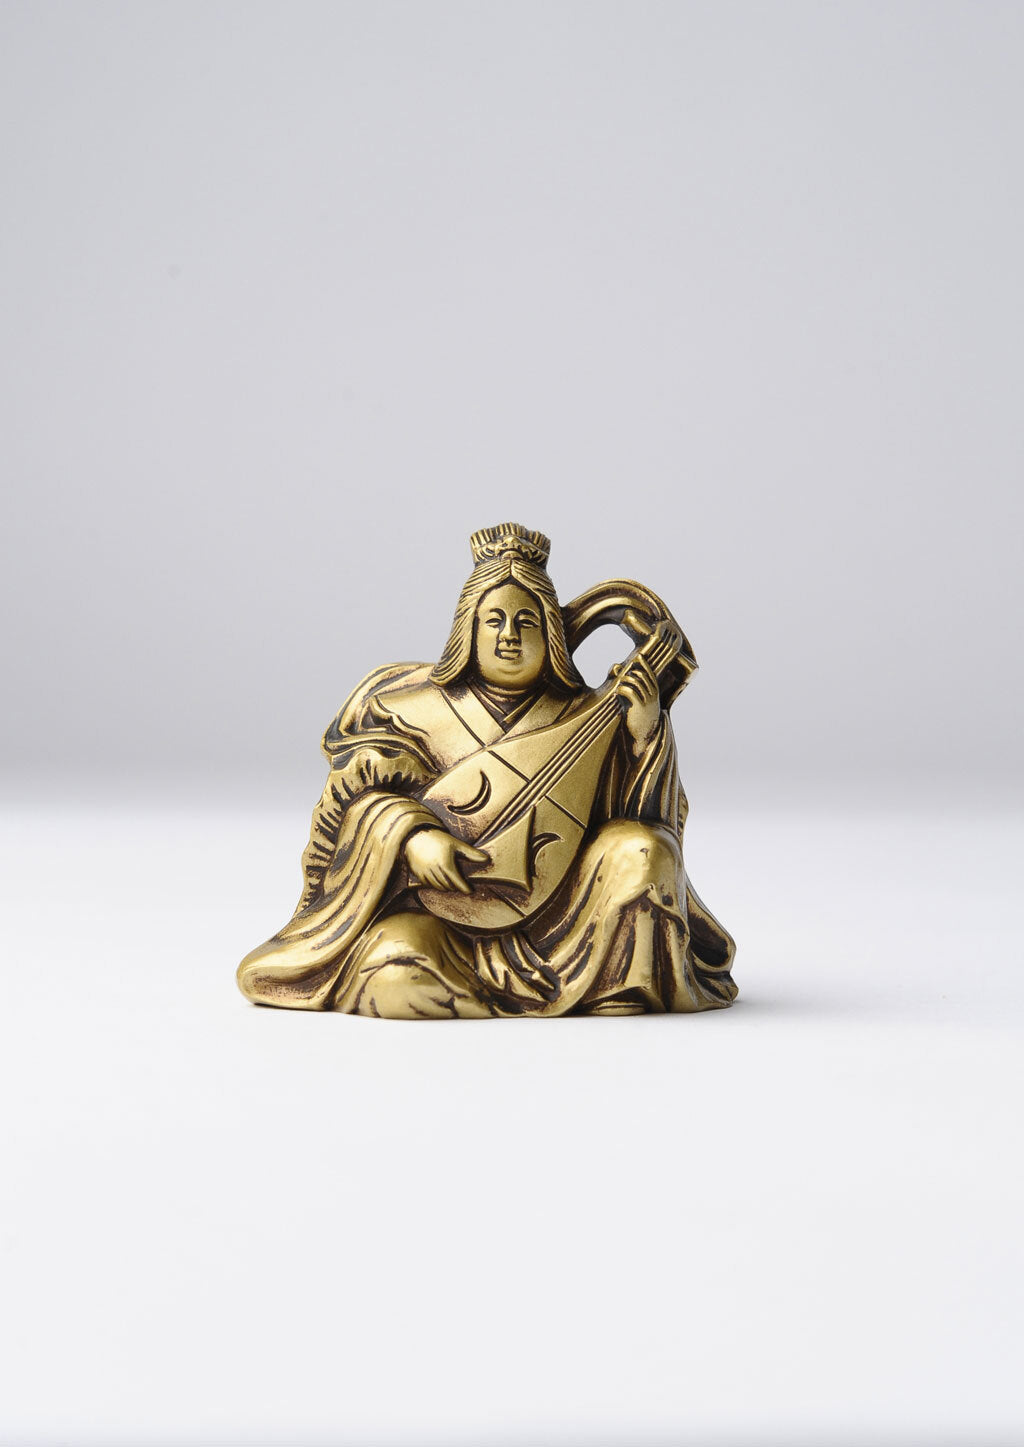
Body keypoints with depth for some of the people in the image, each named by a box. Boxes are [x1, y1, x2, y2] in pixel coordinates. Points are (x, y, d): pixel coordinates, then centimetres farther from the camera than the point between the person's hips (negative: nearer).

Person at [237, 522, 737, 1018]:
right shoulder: (415, 710, 4)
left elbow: (643, 813, -1)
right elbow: (357, 791, 0)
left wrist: (642, 729, -17)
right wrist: (412, 835, -20)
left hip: (556, 913, 0)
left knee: (638, 851, -25)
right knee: (398, 963, -32)